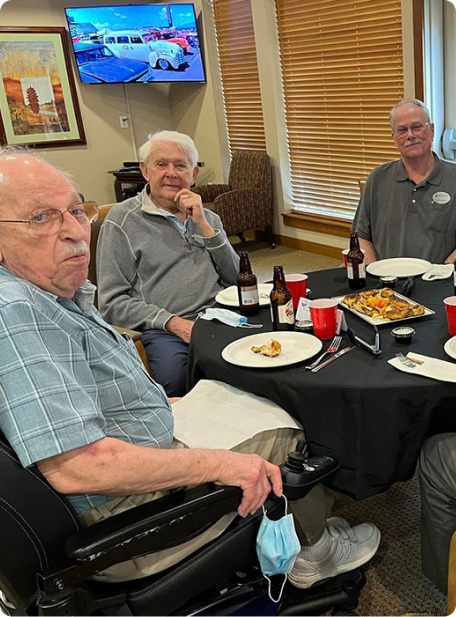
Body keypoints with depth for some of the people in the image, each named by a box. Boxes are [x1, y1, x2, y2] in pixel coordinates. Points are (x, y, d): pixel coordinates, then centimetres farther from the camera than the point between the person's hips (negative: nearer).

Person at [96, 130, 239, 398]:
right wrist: (172, 322, -13)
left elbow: (235, 278, 10)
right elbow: (112, 302, -1)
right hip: (163, 330, -4)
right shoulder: (122, 220, 4)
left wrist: (203, 225, 1)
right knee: (175, 373, -36)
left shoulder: (207, 217, 21)